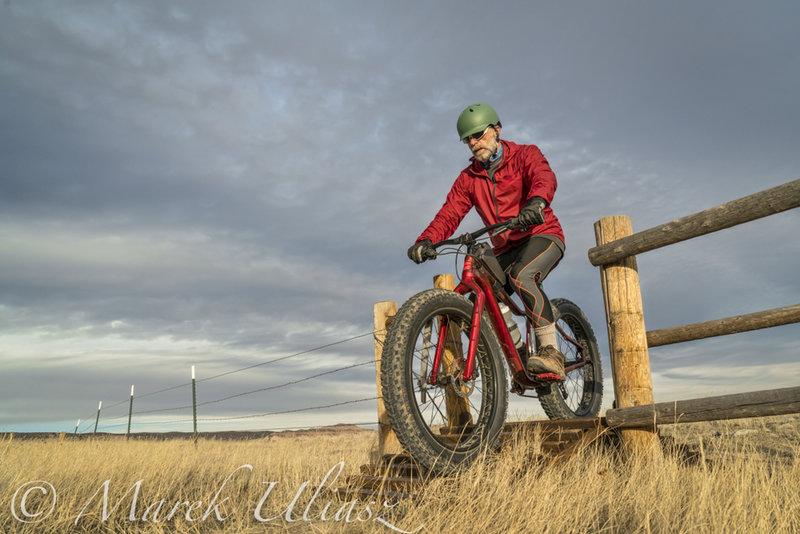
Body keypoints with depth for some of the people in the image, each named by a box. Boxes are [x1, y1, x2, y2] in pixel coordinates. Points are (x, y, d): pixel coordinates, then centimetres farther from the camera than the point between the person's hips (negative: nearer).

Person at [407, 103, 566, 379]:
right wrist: (426, 240, -26)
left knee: (521, 276, -35)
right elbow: (449, 213, -5)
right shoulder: (468, 178, 8)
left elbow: (545, 177, -25)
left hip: (542, 235, -5)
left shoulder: (525, 155, -3)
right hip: (506, 249, 5)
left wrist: (536, 201, -50)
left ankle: (550, 351, -29)